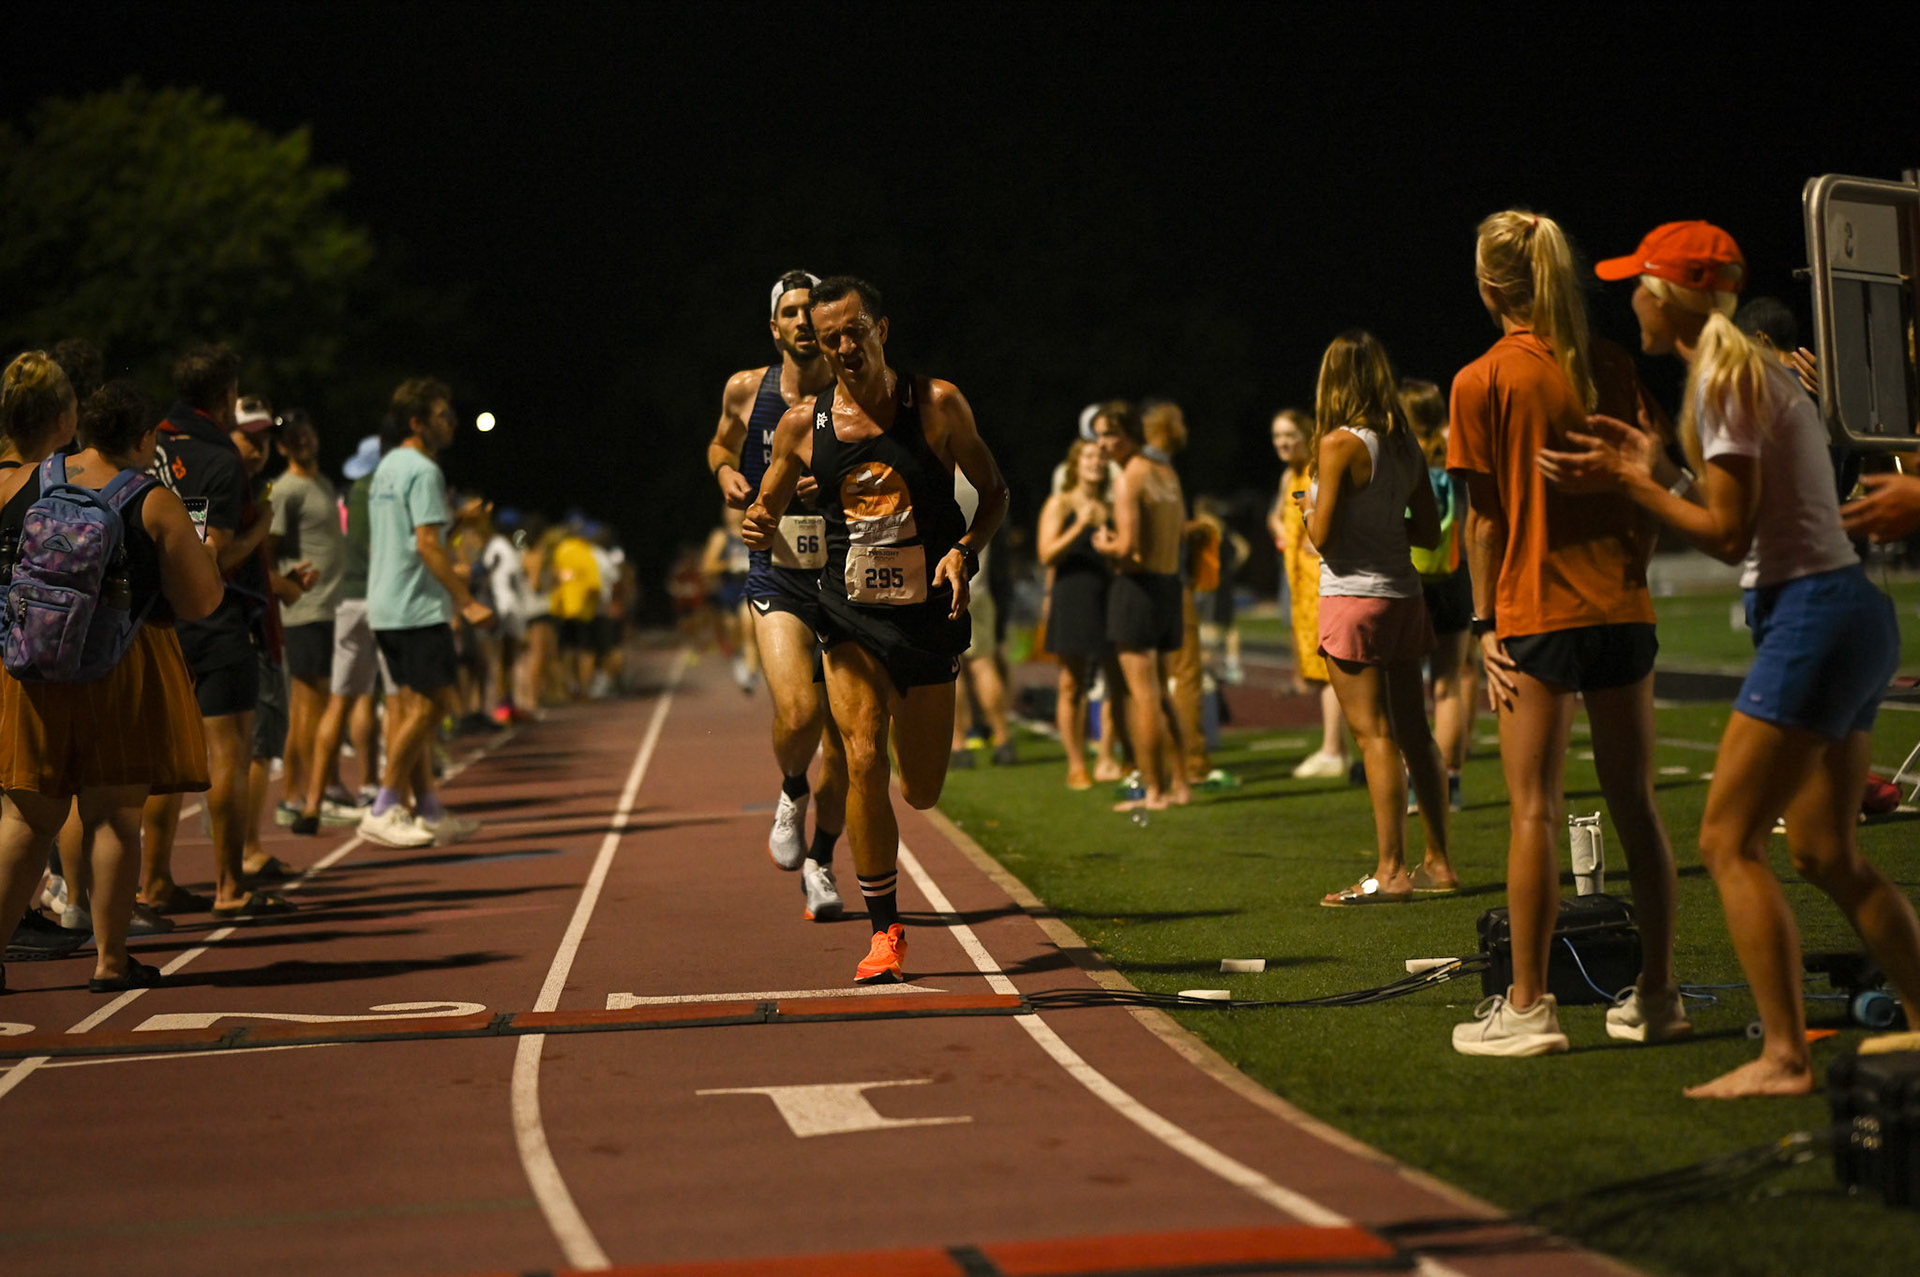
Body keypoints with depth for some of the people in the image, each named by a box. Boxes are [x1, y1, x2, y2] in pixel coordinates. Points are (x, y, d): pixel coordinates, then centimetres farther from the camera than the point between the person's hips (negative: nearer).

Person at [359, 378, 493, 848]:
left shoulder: (386, 469, 17)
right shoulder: (423, 471, -13)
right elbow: (427, 544, -20)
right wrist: (466, 601, -19)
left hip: (384, 606, 10)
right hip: (418, 606, -10)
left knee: (407, 705, 10)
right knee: (430, 702, -7)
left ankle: (428, 812, 12)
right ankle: (383, 810, -8)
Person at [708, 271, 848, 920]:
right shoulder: (745, 390, 2)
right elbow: (722, 443, 23)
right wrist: (726, 473, 0)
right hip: (777, 579, -1)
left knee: (840, 739, 6)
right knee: (798, 711, -25)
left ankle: (820, 862, 30)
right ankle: (791, 793, 9)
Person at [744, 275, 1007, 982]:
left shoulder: (938, 405, -6)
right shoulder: (802, 424, -2)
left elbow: (994, 491, 4)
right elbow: (767, 511, 11)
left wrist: (965, 551, -14)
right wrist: (761, 527, -13)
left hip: (930, 613, 0)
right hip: (851, 613, 0)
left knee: (922, 791, 7)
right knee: (864, 763, -17)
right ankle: (885, 933, -7)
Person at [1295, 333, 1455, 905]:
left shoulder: (1339, 444, -13)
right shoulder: (1406, 443, 7)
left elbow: (1322, 536, -14)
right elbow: (1429, 531, 12)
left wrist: (1309, 508, 6)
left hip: (1355, 599, -7)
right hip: (1403, 595, 7)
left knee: (1374, 735, -6)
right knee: (1414, 734, 11)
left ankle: (1391, 872, -7)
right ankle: (1438, 863, 15)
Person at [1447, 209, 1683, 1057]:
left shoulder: (1483, 382, -5)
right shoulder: (1612, 366, 7)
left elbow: (1486, 519, -5)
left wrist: (1485, 623, 0)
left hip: (1537, 613, -4)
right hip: (1622, 606, 4)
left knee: (1534, 810, -3)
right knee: (1635, 805, 9)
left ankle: (1528, 1007, -2)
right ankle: (1656, 996, 14)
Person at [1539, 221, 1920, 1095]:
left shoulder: (1723, 379, -12)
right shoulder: (1754, 370, 17)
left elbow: (1729, 534, -15)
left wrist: (1627, 482, -7)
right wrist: (1661, 472, 12)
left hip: (1814, 619, -10)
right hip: (1848, 618, 10)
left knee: (1728, 841, -7)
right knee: (1824, 853, 14)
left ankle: (1784, 1057, -9)